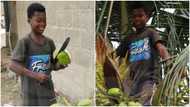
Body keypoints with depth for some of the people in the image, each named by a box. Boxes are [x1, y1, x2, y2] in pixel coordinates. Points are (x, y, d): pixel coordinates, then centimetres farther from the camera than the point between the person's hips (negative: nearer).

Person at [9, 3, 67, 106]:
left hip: (48, 92, 5)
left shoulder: (49, 42, 4)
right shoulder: (24, 42, -12)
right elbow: (12, 65, -20)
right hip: (31, 95, -5)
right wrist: (35, 75, -27)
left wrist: (60, 65, -10)